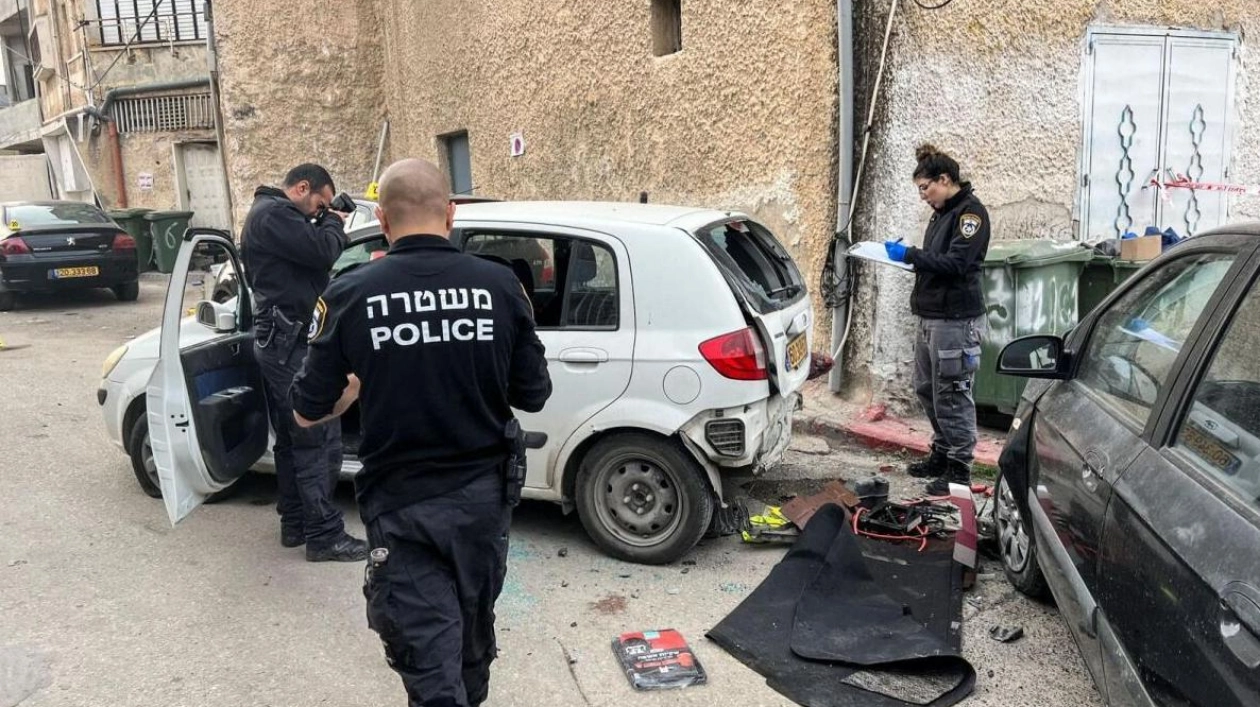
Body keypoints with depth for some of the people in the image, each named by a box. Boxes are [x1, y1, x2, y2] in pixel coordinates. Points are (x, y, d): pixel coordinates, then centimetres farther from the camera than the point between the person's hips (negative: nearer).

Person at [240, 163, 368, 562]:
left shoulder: (268, 213, 20)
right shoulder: (275, 213, -14)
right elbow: (323, 252, -22)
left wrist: (325, 225, 8)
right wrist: (334, 223, -5)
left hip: (276, 341, 11)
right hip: (291, 342, -11)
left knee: (292, 439, 16)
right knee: (319, 440, -8)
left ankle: (294, 523, 25)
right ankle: (324, 535, -3)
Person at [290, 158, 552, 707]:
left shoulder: (350, 294, -11)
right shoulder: (499, 285, -9)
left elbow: (308, 412, -3)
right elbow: (533, 396, -1)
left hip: (400, 503, -3)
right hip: (482, 495, 3)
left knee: (428, 655, 6)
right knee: (474, 633, 26)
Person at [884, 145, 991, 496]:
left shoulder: (970, 212, -10)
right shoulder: (942, 212, 16)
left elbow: (955, 263, -20)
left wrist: (910, 254, -18)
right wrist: (907, 254, 5)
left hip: (956, 319, -9)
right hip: (930, 315, 9)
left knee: (952, 395, -4)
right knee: (927, 390, 15)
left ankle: (959, 467, 5)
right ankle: (942, 454, 28)